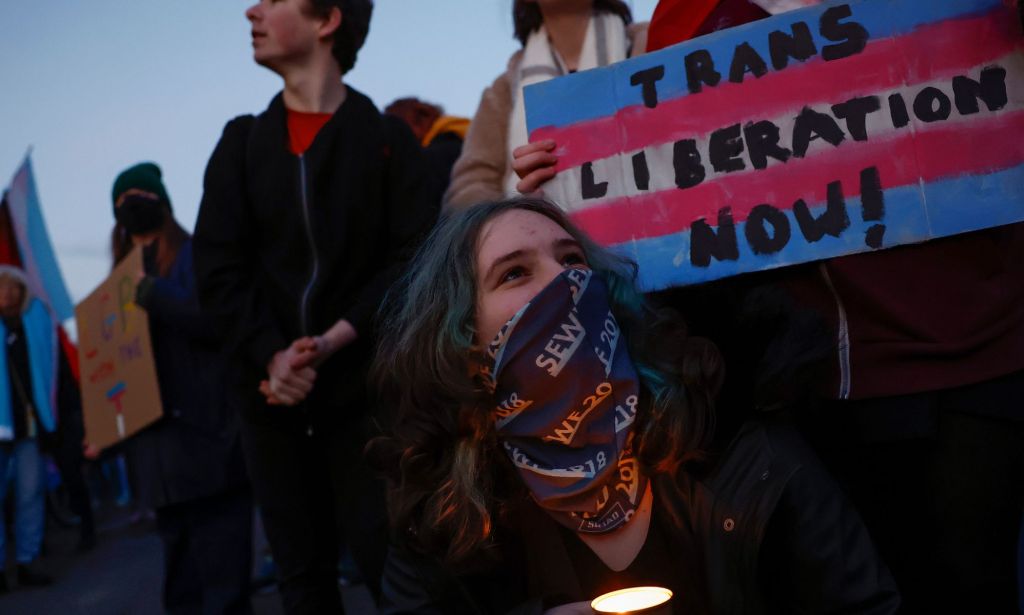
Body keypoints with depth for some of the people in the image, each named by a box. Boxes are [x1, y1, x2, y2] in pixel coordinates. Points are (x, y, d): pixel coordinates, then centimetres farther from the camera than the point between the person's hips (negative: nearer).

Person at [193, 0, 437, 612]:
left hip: (363, 387, -3)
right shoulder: (242, 142, 11)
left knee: (393, 561, -6)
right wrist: (271, 357, -12)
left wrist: (334, 342, -16)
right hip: (272, 392, 3)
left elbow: (415, 258, -5)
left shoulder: (387, 137, 3)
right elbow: (218, 269, 3)